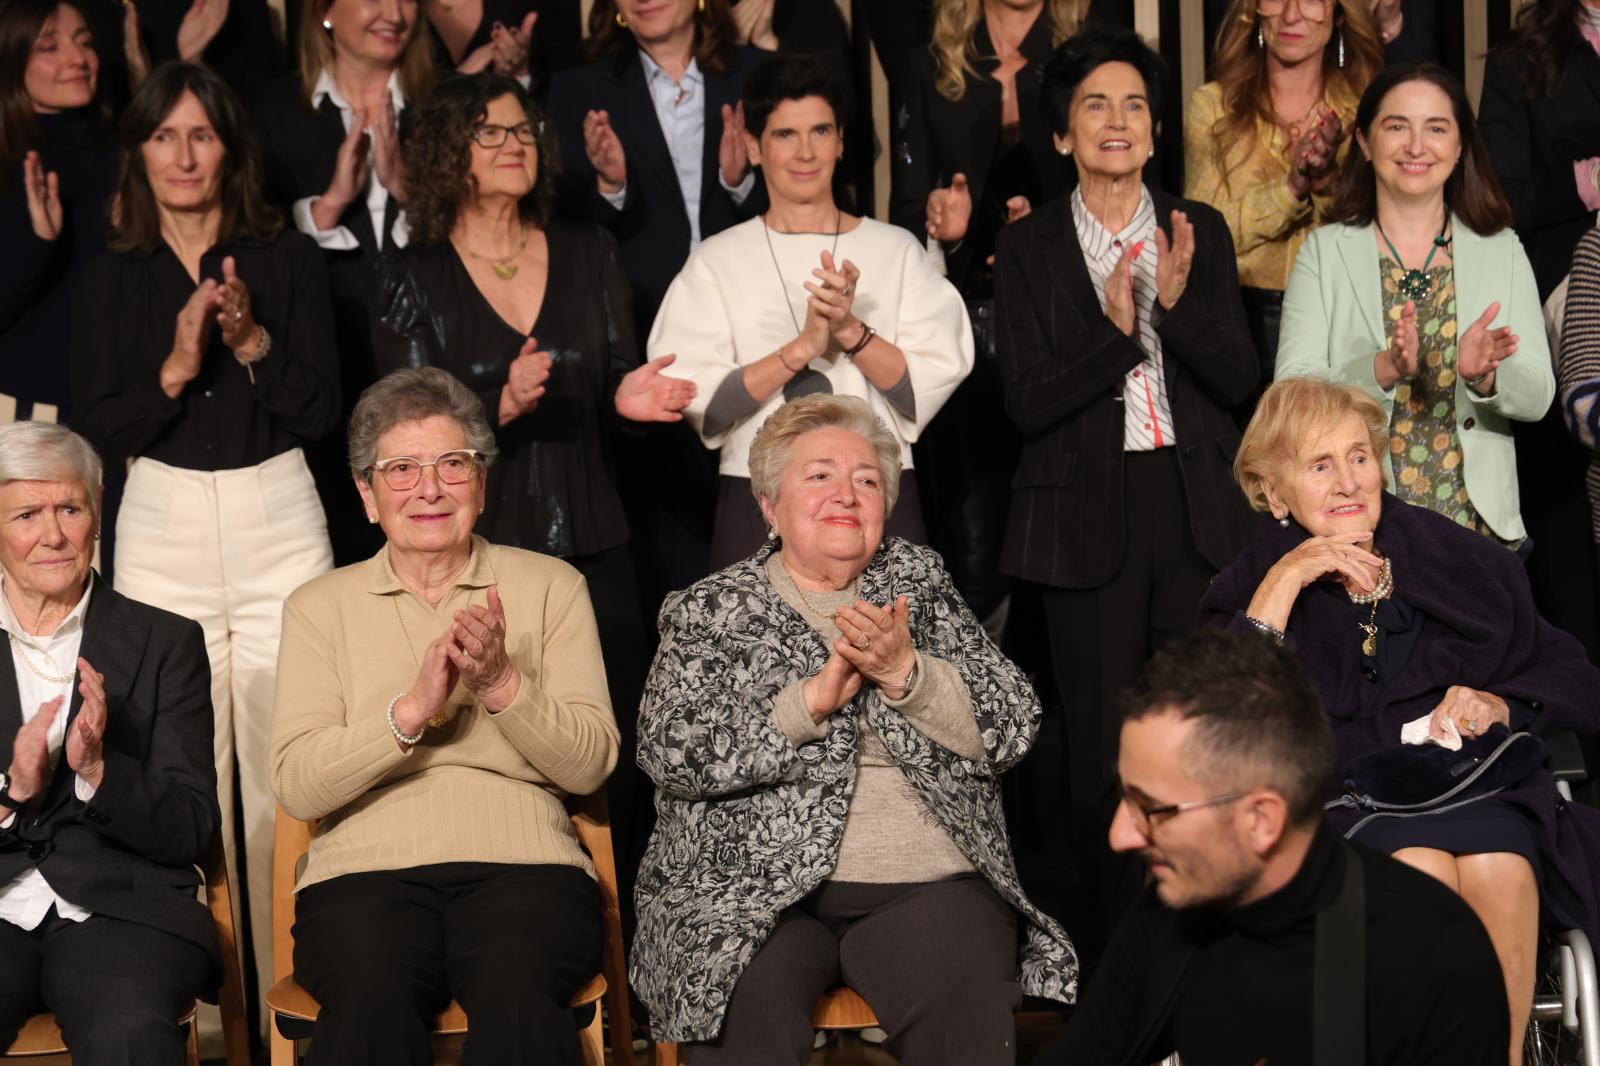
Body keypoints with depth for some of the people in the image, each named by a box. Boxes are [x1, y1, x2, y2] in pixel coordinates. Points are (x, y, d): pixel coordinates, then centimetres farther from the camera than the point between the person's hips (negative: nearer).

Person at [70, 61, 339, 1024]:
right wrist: (176, 367, -15)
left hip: (277, 518, -1)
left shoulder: (289, 259, 4)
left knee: (285, 759, -4)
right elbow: (101, 427, 1)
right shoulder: (113, 277, 7)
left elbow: (322, 412, 0)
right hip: (164, 526, 1)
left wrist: (253, 342, -15)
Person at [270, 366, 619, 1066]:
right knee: (371, 1003, -34)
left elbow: (590, 765, 5)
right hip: (367, 874, 0)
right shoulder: (320, 607, 14)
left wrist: (502, 684, -11)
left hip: (522, 868, 0)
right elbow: (297, 788, 1)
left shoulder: (550, 587, 14)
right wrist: (412, 710, -13)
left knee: (518, 999, -33)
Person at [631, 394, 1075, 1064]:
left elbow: (1014, 729, 6)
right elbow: (669, 750, -6)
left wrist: (904, 670, -10)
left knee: (967, 1005, -29)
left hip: (927, 886, 2)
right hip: (753, 885, -1)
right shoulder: (709, 609, 11)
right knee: (744, 1005, -32)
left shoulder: (918, 582, 17)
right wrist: (814, 697, -12)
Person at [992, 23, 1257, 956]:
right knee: (1102, 745, 2)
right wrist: (1112, 330, -20)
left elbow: (1239, 379, 2)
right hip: (1089, 516, -2)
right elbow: (1027, 403, -6)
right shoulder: (1030, 247, 1)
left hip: (1196, 510, 2)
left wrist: (1177, 302, -15)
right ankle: (1108, 943, 14)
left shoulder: (1200, 230, 8)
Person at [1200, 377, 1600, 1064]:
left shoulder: (1464, 561, 15)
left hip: (1474, 776, 1)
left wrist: (1501, 705, -4)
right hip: (1338, 794, -1)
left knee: (1498, 868, -33)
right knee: (1422, 865, -34)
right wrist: (1283, 583, -8)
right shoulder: (1251, 588, 12)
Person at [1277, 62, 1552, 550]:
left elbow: (1537, 398, 0)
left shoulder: (1502, 251, 7)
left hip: (1478, 525, 1)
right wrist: (1384, 369, -25)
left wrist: (1485, 376, -22)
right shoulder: (1325, 252, 3)